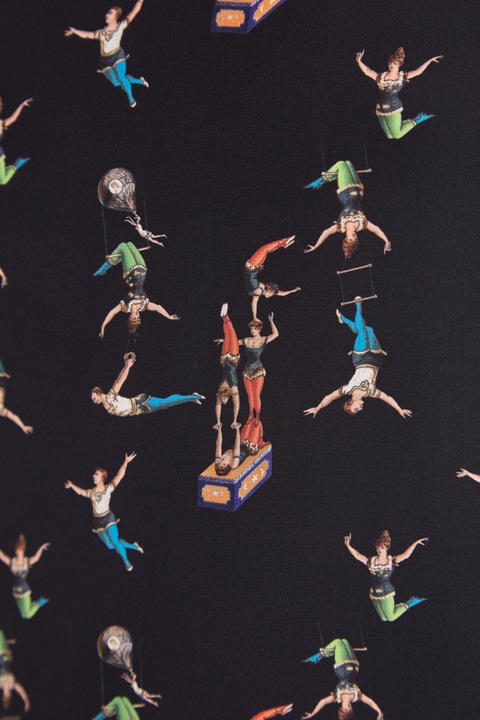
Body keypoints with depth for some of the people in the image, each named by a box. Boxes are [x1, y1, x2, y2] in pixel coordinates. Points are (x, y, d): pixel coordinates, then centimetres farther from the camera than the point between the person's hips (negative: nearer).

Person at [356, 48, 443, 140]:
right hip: (381, 110, 3)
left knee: (397, 135, 0)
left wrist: (430, 60, -1)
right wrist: (359, 61, -26)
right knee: (390, 136, 12)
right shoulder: (381, 77, 0)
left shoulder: (402, 76, -1)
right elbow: (367, 71, -8)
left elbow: (418, 71, 0)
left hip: (394, 109, -3)